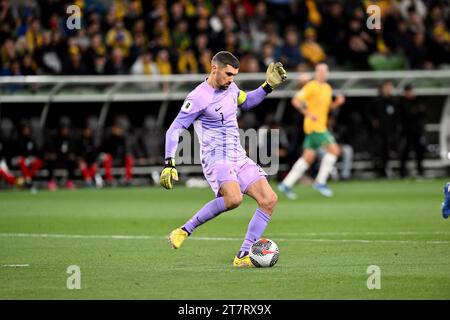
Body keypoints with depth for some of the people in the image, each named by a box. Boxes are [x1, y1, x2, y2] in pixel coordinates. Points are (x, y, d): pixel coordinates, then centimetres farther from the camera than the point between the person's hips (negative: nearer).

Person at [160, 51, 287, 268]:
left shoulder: (230, 88, 10)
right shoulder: (198, 97, -14)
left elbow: (246, 102, 33)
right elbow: (174, 129, -12)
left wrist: (267, 87, 18)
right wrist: (169, 164, -20)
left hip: (239, 158, 8)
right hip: (215, 159, -8)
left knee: (269, 200, -7)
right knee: (233, 199, -35)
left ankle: (243, 256, -4)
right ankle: (185, 231, -18)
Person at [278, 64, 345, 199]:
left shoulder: (328, 88, 16)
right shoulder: (311, 86, -10)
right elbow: (296, 100, -14)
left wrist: (337, 102, 6)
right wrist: (308, 114, -21)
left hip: (321, 126, 9)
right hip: (313, 126, -9)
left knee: (309, 157, 7)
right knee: (334, 149, -14)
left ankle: (286, 184, 11)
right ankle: (320, 182, -9)